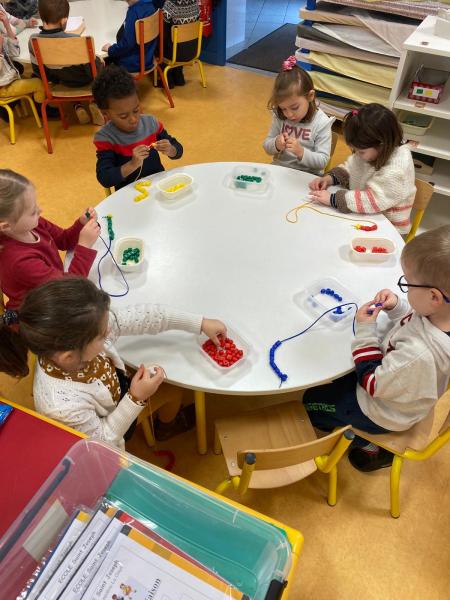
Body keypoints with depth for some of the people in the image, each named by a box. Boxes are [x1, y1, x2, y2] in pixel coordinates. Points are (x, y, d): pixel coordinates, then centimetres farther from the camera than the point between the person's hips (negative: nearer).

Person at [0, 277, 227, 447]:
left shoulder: (83, 328, -33)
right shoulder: (62, 406, -46)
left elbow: (142, 315, -20)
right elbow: (102, 441, -24)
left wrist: (201, 323, -13)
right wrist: (136, 398, -35)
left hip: (117, 388, 4)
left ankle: (166, 426, 51)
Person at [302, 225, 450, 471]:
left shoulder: (419, 354, -46)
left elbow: (374, 383, -27)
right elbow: (414, 319, 3)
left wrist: (366, 330, -25)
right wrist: (396, 307, -16)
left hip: (383, 414, -7)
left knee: (311, 402, 8)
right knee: (337, 377, 28)